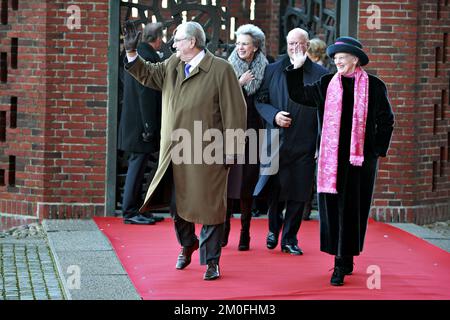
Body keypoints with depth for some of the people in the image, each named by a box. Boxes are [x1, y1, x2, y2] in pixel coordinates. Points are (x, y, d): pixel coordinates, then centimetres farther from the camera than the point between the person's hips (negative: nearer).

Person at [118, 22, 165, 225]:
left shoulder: (137, 54, 13)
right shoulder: (148, 57, -17)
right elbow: (146, 94, -20)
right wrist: (150, 127, -20)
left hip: (134, 123, 10)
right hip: (141, 123, -10)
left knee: (137, 166, 14)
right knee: (137, 165, -4)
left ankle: (137, 209, 21)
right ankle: (130, 212, 0)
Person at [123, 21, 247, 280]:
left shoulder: (221, 69, -10)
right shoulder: (172, 66, 10)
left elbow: (234, 111, -11)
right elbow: (147, 74, 22)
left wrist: (231, 150, -13)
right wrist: (131, 52, 6)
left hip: (207, 153, -6)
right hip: (176, 152, 6)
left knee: (210, 208, 0)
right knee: (177, 204, 16)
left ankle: (211, 260, 9)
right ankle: (188, 244, 40)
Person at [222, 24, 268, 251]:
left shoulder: (264, 70, 3)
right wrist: (239, 83, -13)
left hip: (251, 133, 0)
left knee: (247, 182, 1)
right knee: (227, 180, 0)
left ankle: (245, 233, 9)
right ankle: (223, 231, 11)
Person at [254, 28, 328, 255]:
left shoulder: (320, 74, 2)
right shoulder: (272, 70, 7)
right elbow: (260, 101, 8)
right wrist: (274, 115, -11)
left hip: (304, 145, -1)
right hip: (275, 142, 1)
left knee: (298, 194, 3)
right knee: (274, 189, 4)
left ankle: (289, 238, 15)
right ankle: (273, 229, 29)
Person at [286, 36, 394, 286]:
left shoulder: (374, 86, 1)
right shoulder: (327, 85, 7)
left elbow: (386, 121, 5)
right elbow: (297, 94, 13)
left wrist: (378, 151, 0)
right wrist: (297, 68, 3)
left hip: (360, 157, -2)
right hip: (331, 157, 2)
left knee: (352, 208, 0)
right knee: (332, 207, 1)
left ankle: (342, 264, 4)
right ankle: (344, 261, 11)